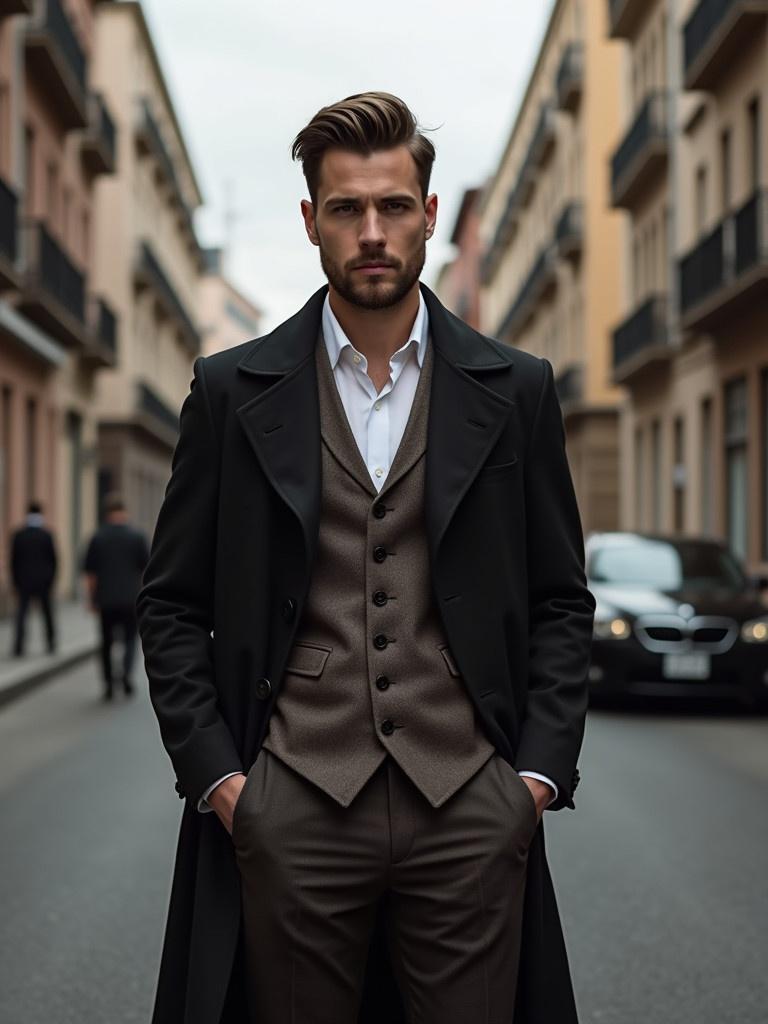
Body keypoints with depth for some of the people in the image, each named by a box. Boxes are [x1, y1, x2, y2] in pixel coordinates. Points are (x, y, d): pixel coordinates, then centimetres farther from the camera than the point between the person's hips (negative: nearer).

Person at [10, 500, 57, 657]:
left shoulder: (17, 535, -3)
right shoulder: (47, 534, -6)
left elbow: (13, 560, 0)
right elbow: (54, 559, -4)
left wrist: (15, 581, 8)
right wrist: (51, 578, 8)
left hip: (24, 581, 0)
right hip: (43, 582, 0)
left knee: (21, 614, 0)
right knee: (47, 613, 15)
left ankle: (18, 648, -14)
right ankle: (51, 645, 21)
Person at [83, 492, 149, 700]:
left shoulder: (97, 537, -1)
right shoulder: (137, 536, -3)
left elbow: (90, 572, 1)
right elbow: (147, 568, -2)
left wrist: (92, 598, 9)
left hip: (105, 599, 1)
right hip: (131, 598, -1)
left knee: (107, 642, 10)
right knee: (130, 638, 10)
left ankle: (108, 683, 9)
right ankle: (127, 672, -13)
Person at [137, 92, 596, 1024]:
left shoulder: (514, 391, 6)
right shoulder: (233, 391, 5)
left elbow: (561, 602, 10)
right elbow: (171, 605, 7)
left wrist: (542, 771, 0)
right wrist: (214, 774, -2)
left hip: (470, 809, 1)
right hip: (292, 811, 0)